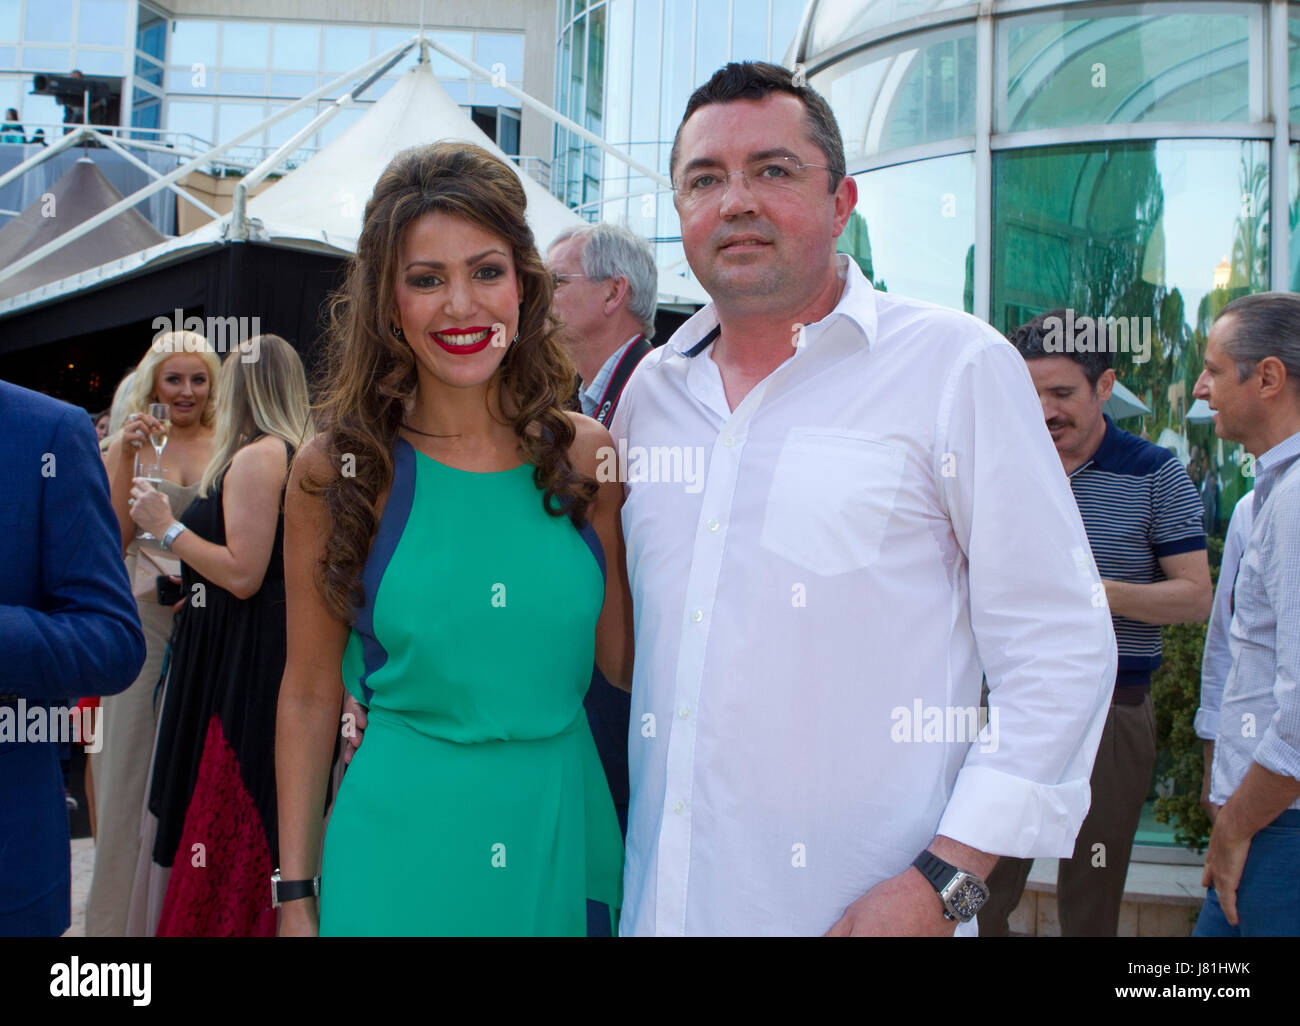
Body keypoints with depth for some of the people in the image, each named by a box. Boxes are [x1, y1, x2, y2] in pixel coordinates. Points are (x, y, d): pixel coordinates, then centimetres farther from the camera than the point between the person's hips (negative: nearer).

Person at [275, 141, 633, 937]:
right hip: (399, 841, -2)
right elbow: (309, 698, -1)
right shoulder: (338, 469, -6)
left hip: (564, 835, 3)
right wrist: (296, 893, 0)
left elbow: (623, 658, 2)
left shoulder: (586, 454, -1)